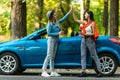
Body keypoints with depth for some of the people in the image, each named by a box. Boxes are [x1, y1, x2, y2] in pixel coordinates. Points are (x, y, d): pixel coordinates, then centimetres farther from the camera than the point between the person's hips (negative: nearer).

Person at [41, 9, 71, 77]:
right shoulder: (50, 24, -11)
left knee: (53, 57, 8)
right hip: (51, 40, -8)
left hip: (56, 40, 8)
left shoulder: (57, 23, 10)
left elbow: (64, 18, 17)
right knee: (49, 56, -11)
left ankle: (53, 72, 10)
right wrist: (58, 33, -16)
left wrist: (70, 12, 12)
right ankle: (44, 71, -12)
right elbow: (49, 33, -15)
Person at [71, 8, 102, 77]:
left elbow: (93, 33, -10)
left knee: (94, 56, -4)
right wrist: (73, 12, 15)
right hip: (83, 40, 7)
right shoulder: (85, 22, 12)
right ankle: (84, 72, -1)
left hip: (90, 40, -7)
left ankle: (100, 71, -1)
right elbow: (76, 19, 21)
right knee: (83, 56, 0)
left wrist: (85, 34, -17)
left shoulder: (93, 23, -6)